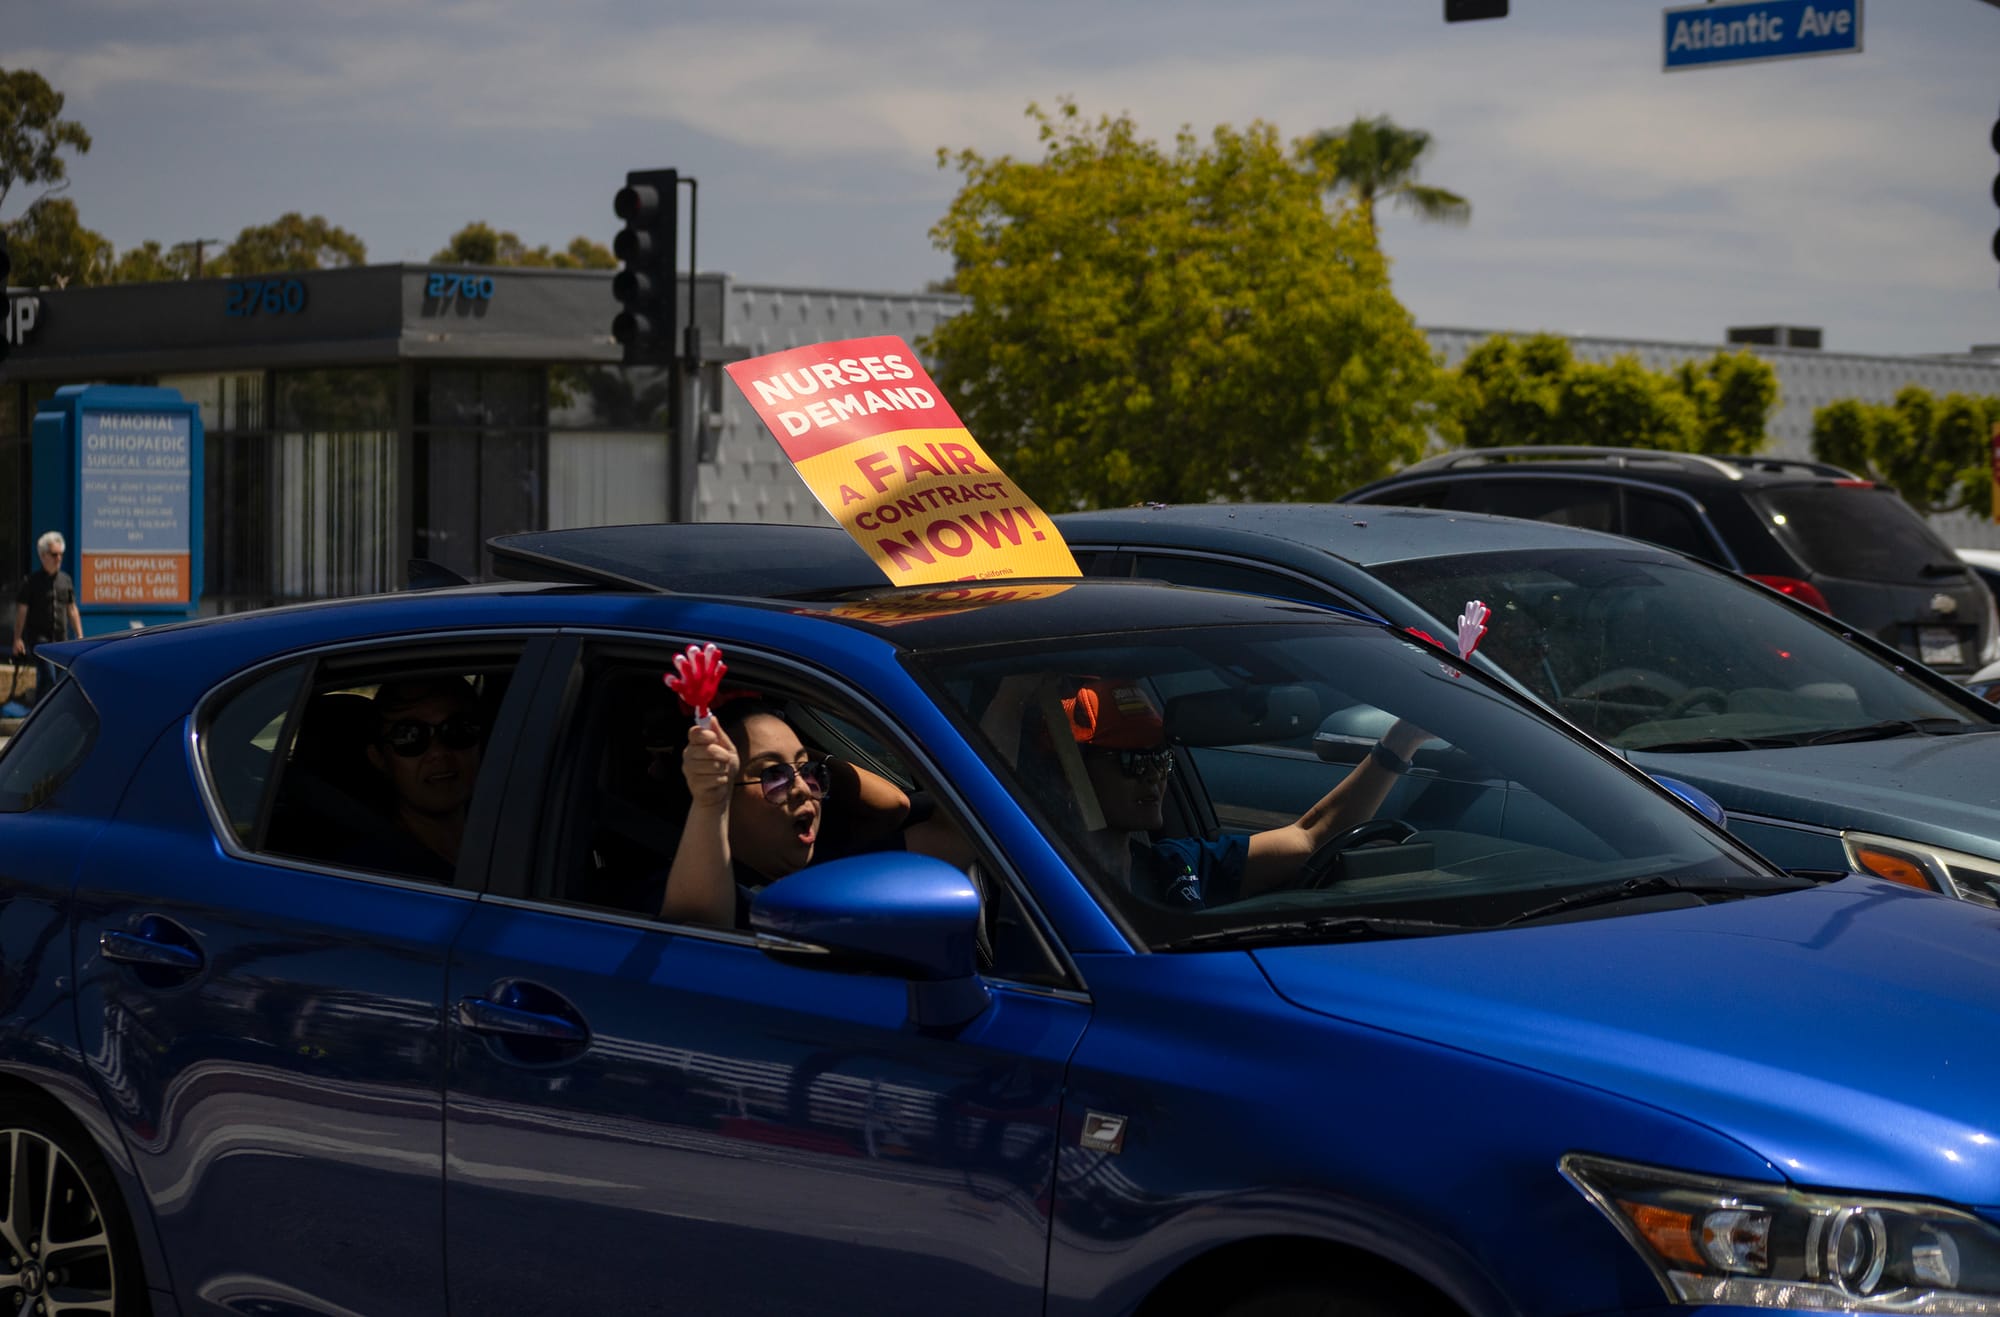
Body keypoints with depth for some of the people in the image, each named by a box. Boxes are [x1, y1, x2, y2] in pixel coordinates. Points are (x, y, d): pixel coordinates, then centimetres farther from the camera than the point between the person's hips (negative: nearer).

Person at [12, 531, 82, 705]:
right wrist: (17, 639, -7)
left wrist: (79, 636, 13)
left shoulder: (65, 580, 12)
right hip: (38, 637, -5)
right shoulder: (31, 580, -2)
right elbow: (21, 610, -2)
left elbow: (72, 610, 17)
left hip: (61, 638, 5)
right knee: (48, 676, -19)